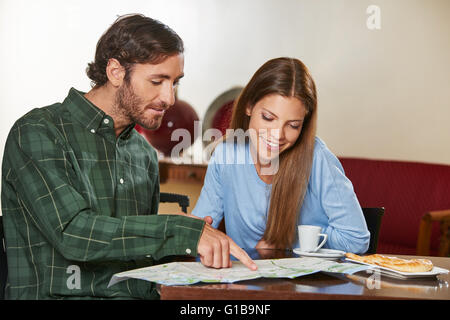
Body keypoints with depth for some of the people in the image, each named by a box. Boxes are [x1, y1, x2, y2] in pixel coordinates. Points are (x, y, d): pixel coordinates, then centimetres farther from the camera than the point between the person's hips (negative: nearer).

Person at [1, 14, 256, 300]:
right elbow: (72, 231, -19)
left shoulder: (145, 154, 15)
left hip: (140, 295, 6)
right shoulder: (37, 134, -6)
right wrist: (182, 232, -22)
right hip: (60, 295, -6)